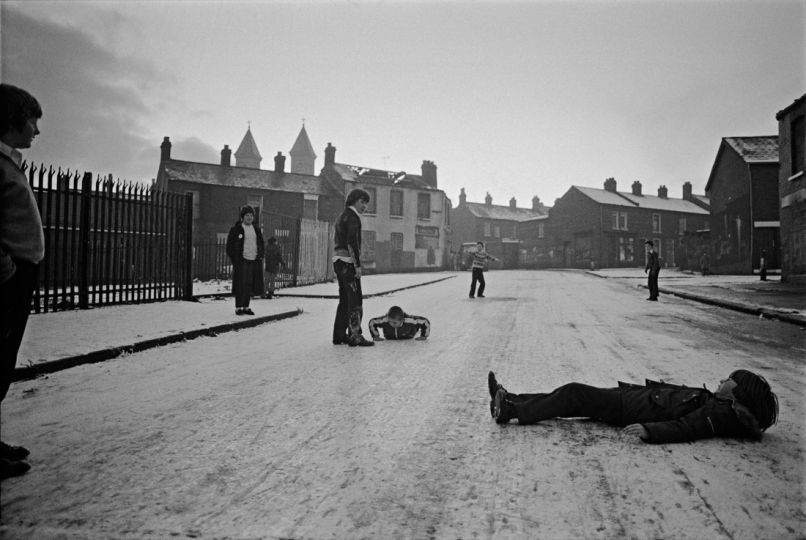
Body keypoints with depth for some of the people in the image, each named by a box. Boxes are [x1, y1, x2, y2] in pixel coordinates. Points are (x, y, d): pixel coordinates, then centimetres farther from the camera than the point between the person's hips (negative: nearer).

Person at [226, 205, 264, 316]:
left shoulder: (257, 230, 14)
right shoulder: (236, 229, -1)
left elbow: (261, 244, 24)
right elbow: (229, 246, 1)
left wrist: (260, 256, 11)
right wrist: (234, 260, -6)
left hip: (254, 261, 5)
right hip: (241, 261, -4)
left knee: (249, 285, 6)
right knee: (240, 285, -5)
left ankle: (246, 307, 14)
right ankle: (238, 307, 2)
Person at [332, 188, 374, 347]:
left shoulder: (342, 217, 22)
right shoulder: (352, 217, -8)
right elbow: (352, 242, -19)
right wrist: (358, 265, -20)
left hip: (338, 261, 10)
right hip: (348, 262, -10)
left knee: (345, 300, 13)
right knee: (355, 299, -9)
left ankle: (339, 335, 15)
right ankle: (355, 335, -11)